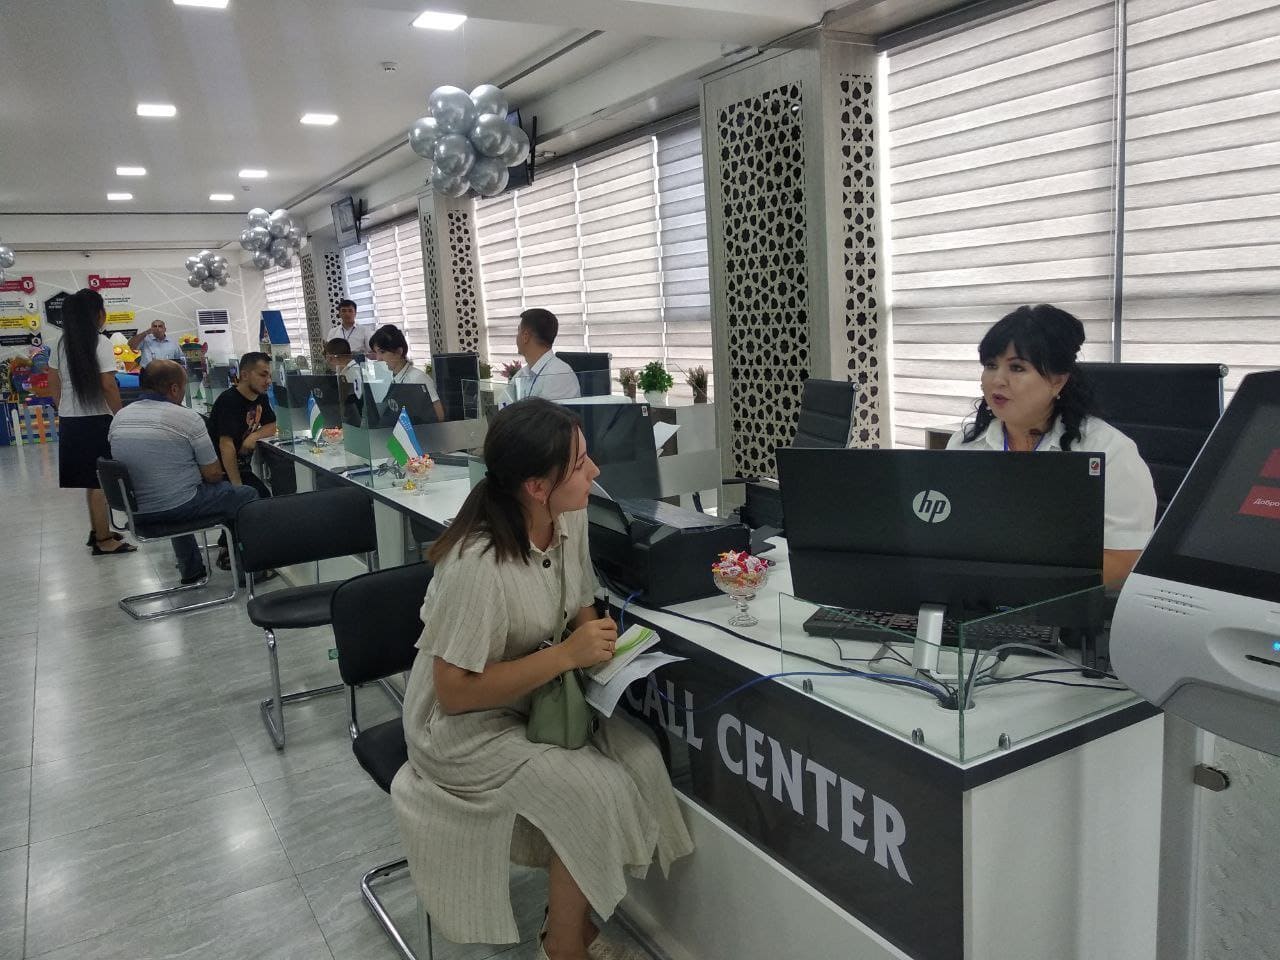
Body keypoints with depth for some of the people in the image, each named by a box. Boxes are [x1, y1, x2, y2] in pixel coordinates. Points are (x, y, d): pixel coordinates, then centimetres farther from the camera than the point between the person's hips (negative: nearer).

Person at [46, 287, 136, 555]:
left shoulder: (61, 344, 9)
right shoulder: (100, 342, -11)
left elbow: (53, 386, 13)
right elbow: (108, 386, -16)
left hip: (69, 421, 7)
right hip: (95, 420, -7)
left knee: (90, 479, 16)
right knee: (100, 481, 0)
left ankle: (97, 531, 25)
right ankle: (104, 540, 5)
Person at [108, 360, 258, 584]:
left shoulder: (119, 418, 3)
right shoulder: (187, 418, -15)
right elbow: (214, 475, -11)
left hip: (136, 513, 7)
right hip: (178, 509, -7)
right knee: (248, 494, 14)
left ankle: (191, 571, 43)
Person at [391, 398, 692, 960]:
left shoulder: (570, 519, -8)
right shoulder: (478, 566, -31)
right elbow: (455, 691, -25)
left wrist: (596, 640, -13)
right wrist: (568, 655, -28)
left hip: (541, 698, 7)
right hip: (465, 727, -7)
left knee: (642, 759, -13)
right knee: (598, 791, -22)